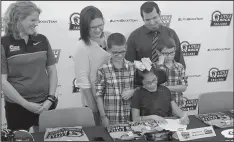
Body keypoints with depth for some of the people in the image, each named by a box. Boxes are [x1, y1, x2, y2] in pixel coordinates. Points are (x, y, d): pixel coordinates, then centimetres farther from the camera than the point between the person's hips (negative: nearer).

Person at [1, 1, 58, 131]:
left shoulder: (42, 40, 4)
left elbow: (52, 71, 8)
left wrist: (50, 99, -3)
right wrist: (26, 104, -11)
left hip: (45, 105, 3)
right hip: (17, 108, -3)